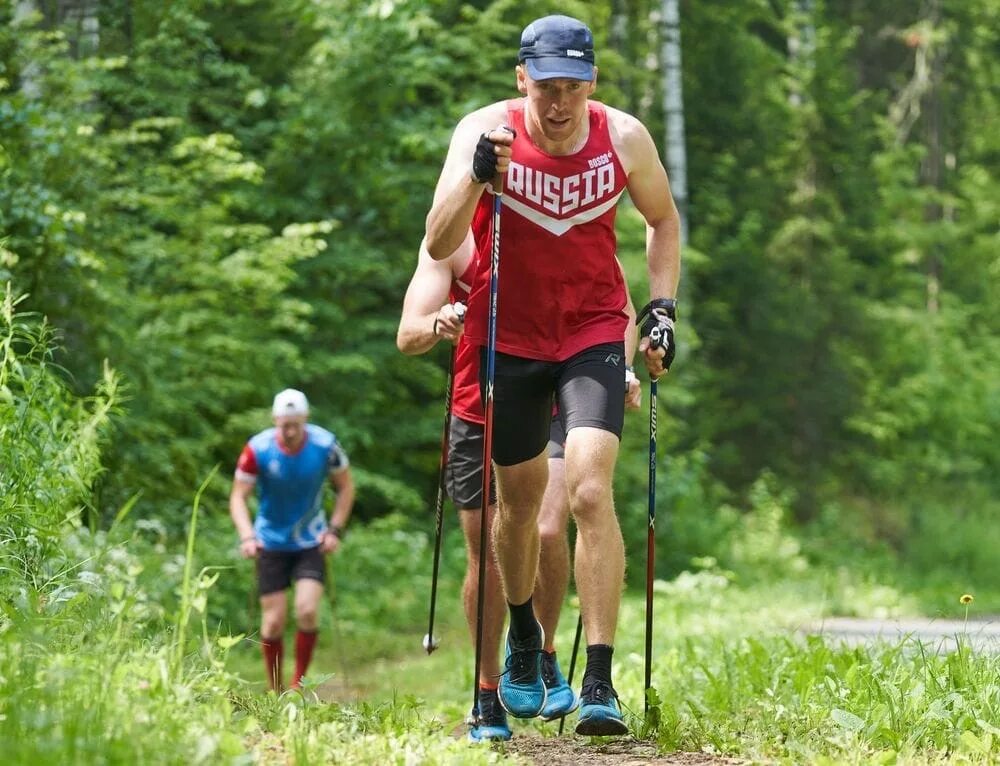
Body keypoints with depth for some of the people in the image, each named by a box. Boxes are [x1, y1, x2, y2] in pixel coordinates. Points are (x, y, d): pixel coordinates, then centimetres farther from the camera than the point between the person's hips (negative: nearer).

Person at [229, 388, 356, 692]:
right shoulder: (258, 449, -16)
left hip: (311, 542, 0)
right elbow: (238, 497, -9)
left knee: (307, 611, -16)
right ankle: (275, 692, 13)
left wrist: (335, 530, -7)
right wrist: (247, 536, -24)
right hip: (271, 542, 0)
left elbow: (345, 487, 2)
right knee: (274, 621, -2)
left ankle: (298, 684, 0)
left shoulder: (325, 445, -14)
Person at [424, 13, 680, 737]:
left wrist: (662, 306, 0)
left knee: (590, 492, -18)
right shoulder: (485, 132, -15)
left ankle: (600, 683, -19)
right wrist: (476, 175, -35)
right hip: (509, 338, 1)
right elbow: (438, 246, -20)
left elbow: (664, 220, 9)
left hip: (593, 334, -1)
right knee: (520, 497, 14)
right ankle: (524, 639, 41)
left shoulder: (624, 138, -11)